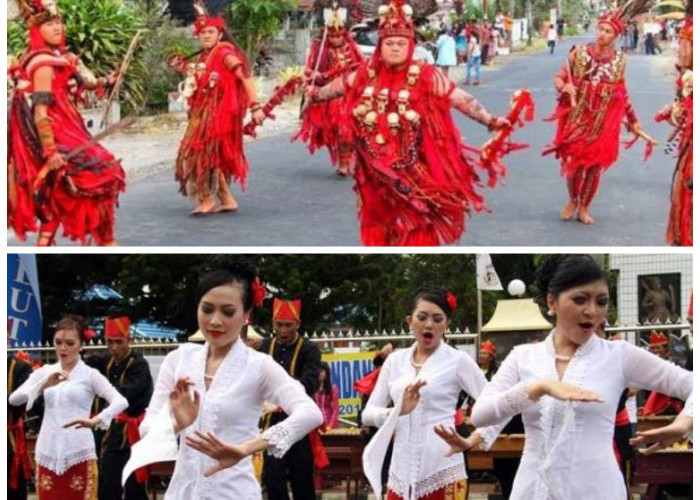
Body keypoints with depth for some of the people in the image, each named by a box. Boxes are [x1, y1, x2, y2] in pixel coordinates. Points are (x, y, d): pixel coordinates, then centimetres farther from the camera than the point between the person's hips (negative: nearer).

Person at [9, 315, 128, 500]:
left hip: (79, 453, -3)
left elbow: (121, 401, -13)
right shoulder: (44, 372, 8)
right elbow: (14, 399, -5)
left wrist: (96, 421, -30)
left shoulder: (90, 375, 0)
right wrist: (45, 384, -20)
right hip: (48, 454, 3)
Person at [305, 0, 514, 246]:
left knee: (415, 222, -3)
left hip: (413, 167, -4)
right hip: (378, 167, 4)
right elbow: (341, 85, 21)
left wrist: (490, 120, -17)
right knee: (380, 221, 15)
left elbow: (461, 99, -9)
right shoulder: (366, 74, 2)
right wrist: (316, 94, 38)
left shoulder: (426, 76, -9)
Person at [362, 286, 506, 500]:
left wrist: (471, 441, -7)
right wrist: (397, 410, -11)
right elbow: (368, 414, 7)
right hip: (401, 471, 4)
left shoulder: (458, 360, 0)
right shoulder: (395, 360, 10)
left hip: (442, 472, -4)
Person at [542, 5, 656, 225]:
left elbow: (622, 93, 11)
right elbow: (558, 78, 0)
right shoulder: (579, 53, -7)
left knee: (595, 167, 5)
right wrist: (566, 87, -23)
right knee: (573, 164, 3)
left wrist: (633, 121, 13)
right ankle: (572, 201, 30)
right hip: (577, 120, -1)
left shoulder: (619, 60, -1)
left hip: (604, 123, 1)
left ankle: (584, 207, 23)